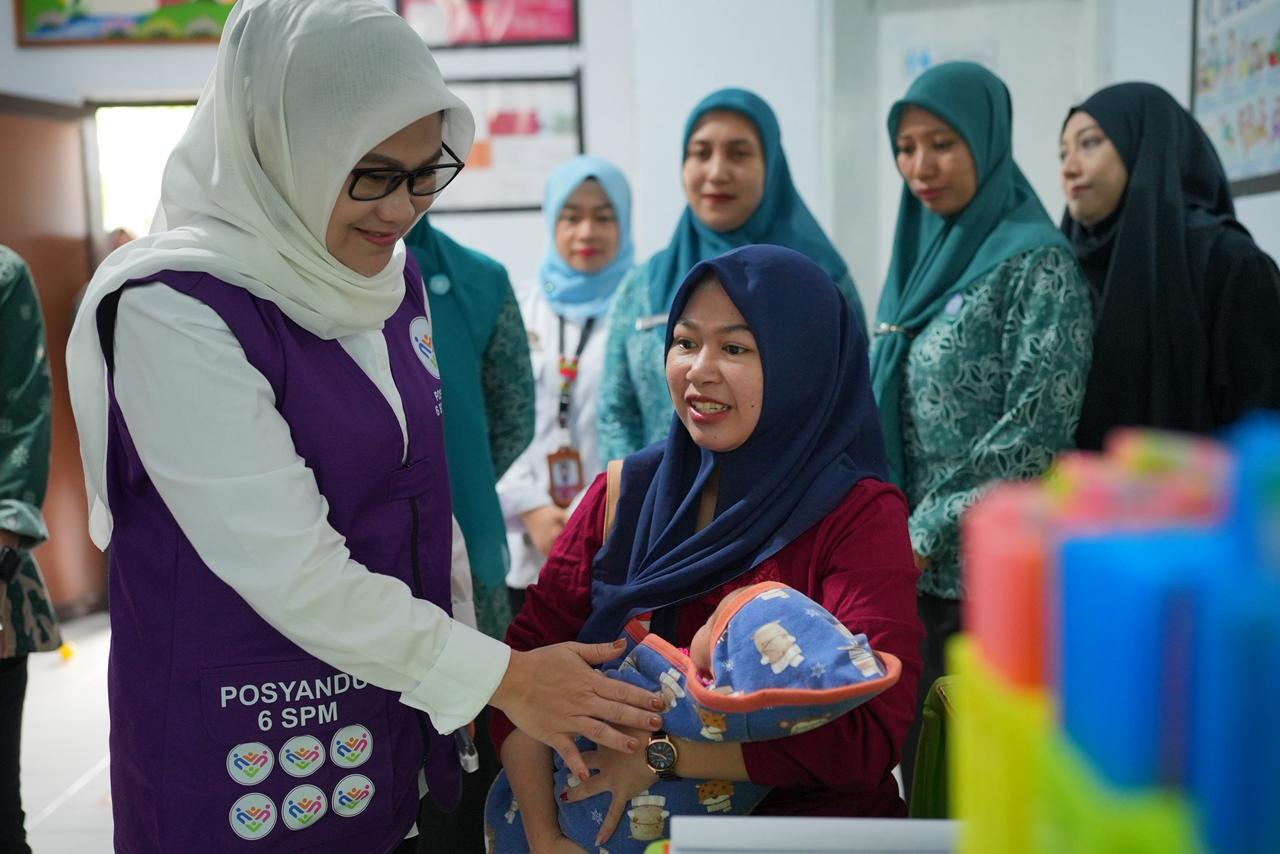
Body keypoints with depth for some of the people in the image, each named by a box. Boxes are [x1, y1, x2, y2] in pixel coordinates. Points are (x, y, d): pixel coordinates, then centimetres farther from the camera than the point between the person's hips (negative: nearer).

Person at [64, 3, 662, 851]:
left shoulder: (389, 276, 2)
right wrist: (502, 676, -19)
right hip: (248, 763, -6)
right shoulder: (173, 310, -20)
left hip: (399, 716, 6)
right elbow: (291, 571, -23)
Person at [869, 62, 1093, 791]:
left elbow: (1036, 429, -17)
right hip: (917, 570, 7)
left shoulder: (1036, 262, -10)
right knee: (925, 778, 15)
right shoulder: (921, 255, 12)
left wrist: (927, 533, -15)